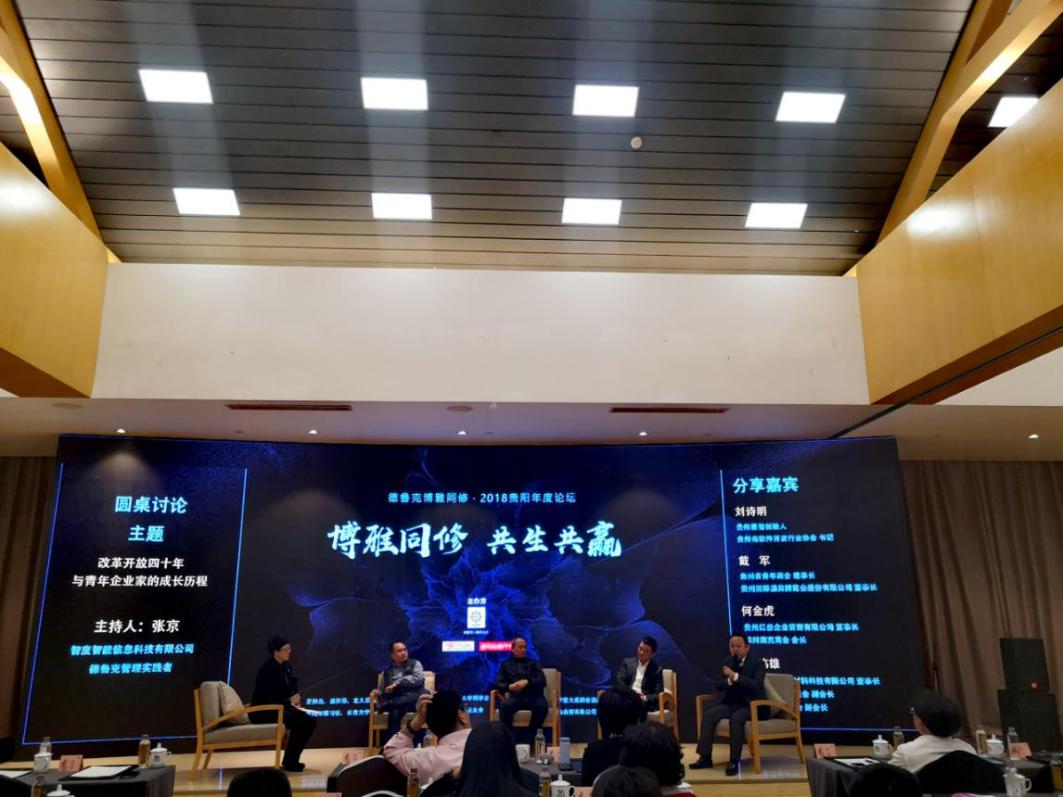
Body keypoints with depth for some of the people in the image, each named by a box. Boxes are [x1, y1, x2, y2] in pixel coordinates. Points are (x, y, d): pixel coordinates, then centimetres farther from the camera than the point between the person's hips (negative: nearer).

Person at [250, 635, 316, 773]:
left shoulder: (286, 666, 6)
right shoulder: (267, 669, -19)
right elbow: (266, 698, -24)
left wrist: (295, 701, -5)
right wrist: (289, 701, -24)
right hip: (263, 711, -8)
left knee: (310, 721, -9)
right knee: (300, 722, -26)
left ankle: (292, 759, 4)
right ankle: (289, 762, -11)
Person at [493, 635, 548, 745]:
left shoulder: (533, 663, 23)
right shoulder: (506, 664, 22)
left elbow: (542, 681, 9)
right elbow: (498, 683, 11)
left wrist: (527, 682, -11)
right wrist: (509, 687, -12)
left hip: (534, 696, 0)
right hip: (515, 696, 0)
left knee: (542, 706, -35)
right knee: (505, 706, -35)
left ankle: (528, 739, -27)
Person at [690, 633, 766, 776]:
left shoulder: (757, 662, -7)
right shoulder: (727, 661, 9)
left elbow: (757, 685, -22)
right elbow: (718, 686, 6)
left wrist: (735, 676, -28)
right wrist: (729, 681, -15)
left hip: (751, 704, -5)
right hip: (731, 703, 5)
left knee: (736, 717, -36)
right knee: (708, 715, -19)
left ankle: (734, 761, -28)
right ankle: (705, 758, -11)